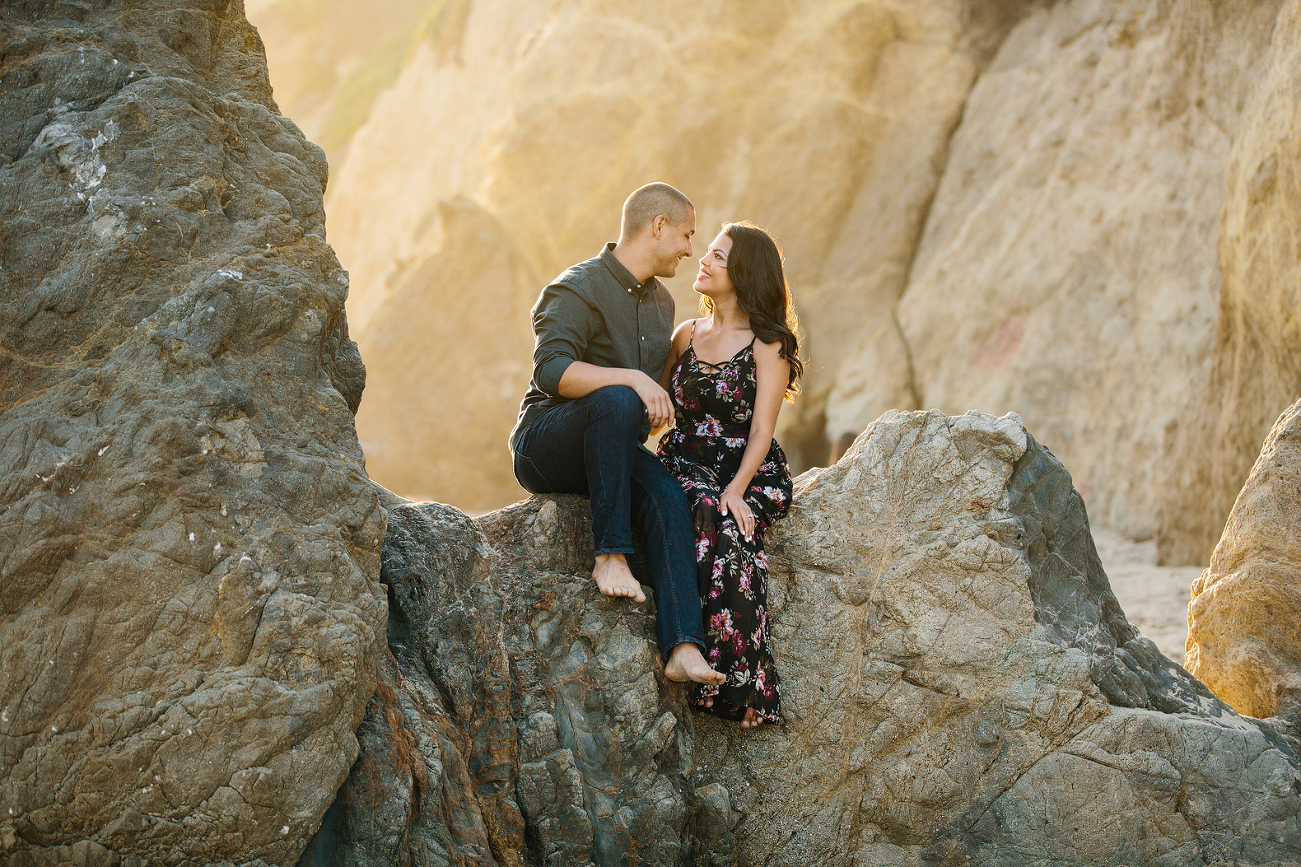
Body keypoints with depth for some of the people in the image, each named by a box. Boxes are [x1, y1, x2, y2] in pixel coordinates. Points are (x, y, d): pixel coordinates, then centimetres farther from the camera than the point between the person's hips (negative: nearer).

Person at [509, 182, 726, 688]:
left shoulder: (661, 303, 18)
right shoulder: (577, 289, -10)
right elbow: (551, 371, -26)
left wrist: (661, 407, 14)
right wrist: (632, 379, -34)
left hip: (609, 452, 6)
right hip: (544, 448, -6)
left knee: (669, 498, -27)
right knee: (615, 401, -38)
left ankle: (683, 649, -40)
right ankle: (610, 557, -34)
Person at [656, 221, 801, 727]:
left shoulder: (768, 344, 0)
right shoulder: (686, 335, 16)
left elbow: (762, 430, -9)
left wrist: (737, 489, -21)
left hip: (752, 473, -3)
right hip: (686, 466, 3)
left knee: (731, 526, -35)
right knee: (705, 510, -32)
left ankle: (741, 684, -34)